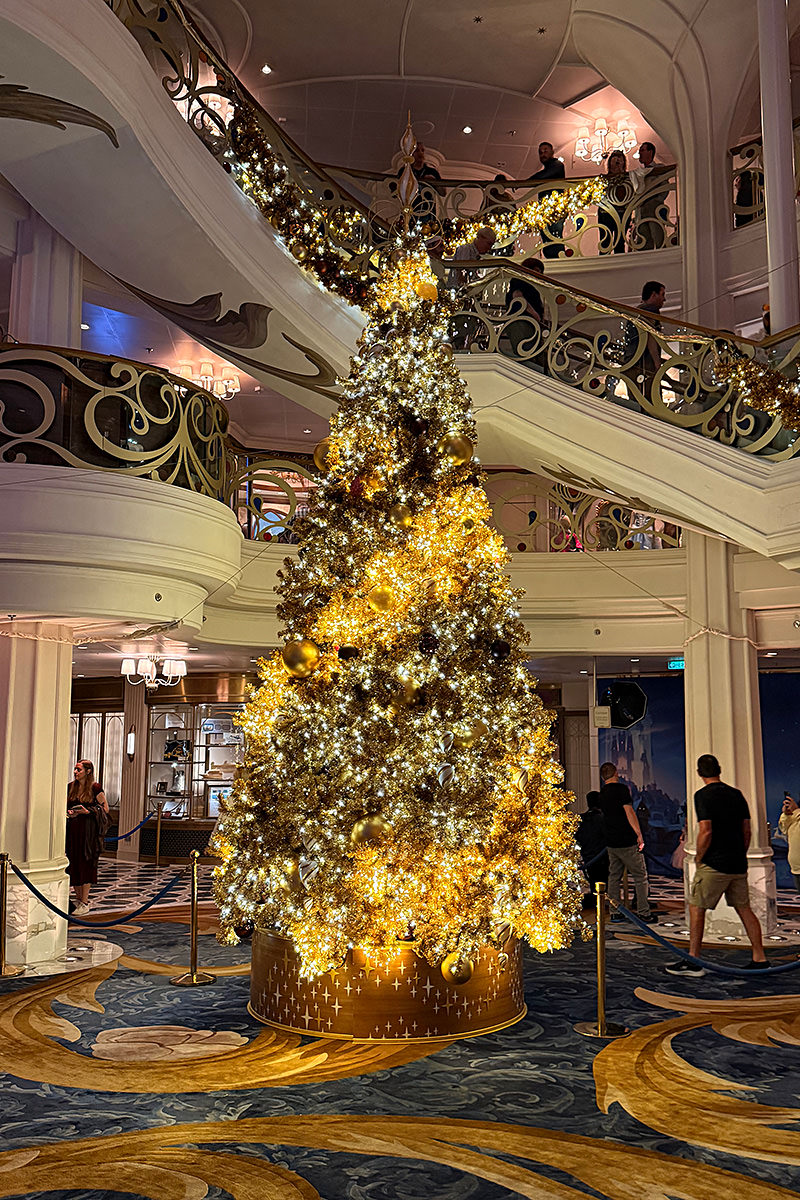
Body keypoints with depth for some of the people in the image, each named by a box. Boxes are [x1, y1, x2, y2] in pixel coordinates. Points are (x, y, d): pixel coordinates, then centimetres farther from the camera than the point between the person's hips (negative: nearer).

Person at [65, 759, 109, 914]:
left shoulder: (95, 788, -5)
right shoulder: (71, 787, 10)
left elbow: (105, 808, -2)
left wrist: (87, 811, -14)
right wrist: (68, 812, -2)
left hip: (88, 829, -5)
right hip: (72, 829, 5)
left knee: (85, 863, -4)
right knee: (73, 864, 5)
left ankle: (84, 903, 2)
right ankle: (78, 900, 17)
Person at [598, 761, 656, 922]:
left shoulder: (602, 793, 11)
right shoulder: (621, 788, -11)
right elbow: (629, 811, -17)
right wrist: (639, 834, -17)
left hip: (611, 842, 7)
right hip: (627, 841, -7)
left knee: (614, 877, 11)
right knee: (640, 877, 2)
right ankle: (643, 913, 2)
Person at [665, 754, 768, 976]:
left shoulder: (703, 795, -10)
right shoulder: (736, 794, 10)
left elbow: (705, 831, -17)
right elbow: (746, 830, 12)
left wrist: (698, 859, -5)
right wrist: (739, 857, 20)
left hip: (714, 864, -7)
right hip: (738, 865, 7)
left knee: (696, 908, 1)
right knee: (744, 908, 14)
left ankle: (693, 961, 3)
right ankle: (759, 958, 15)